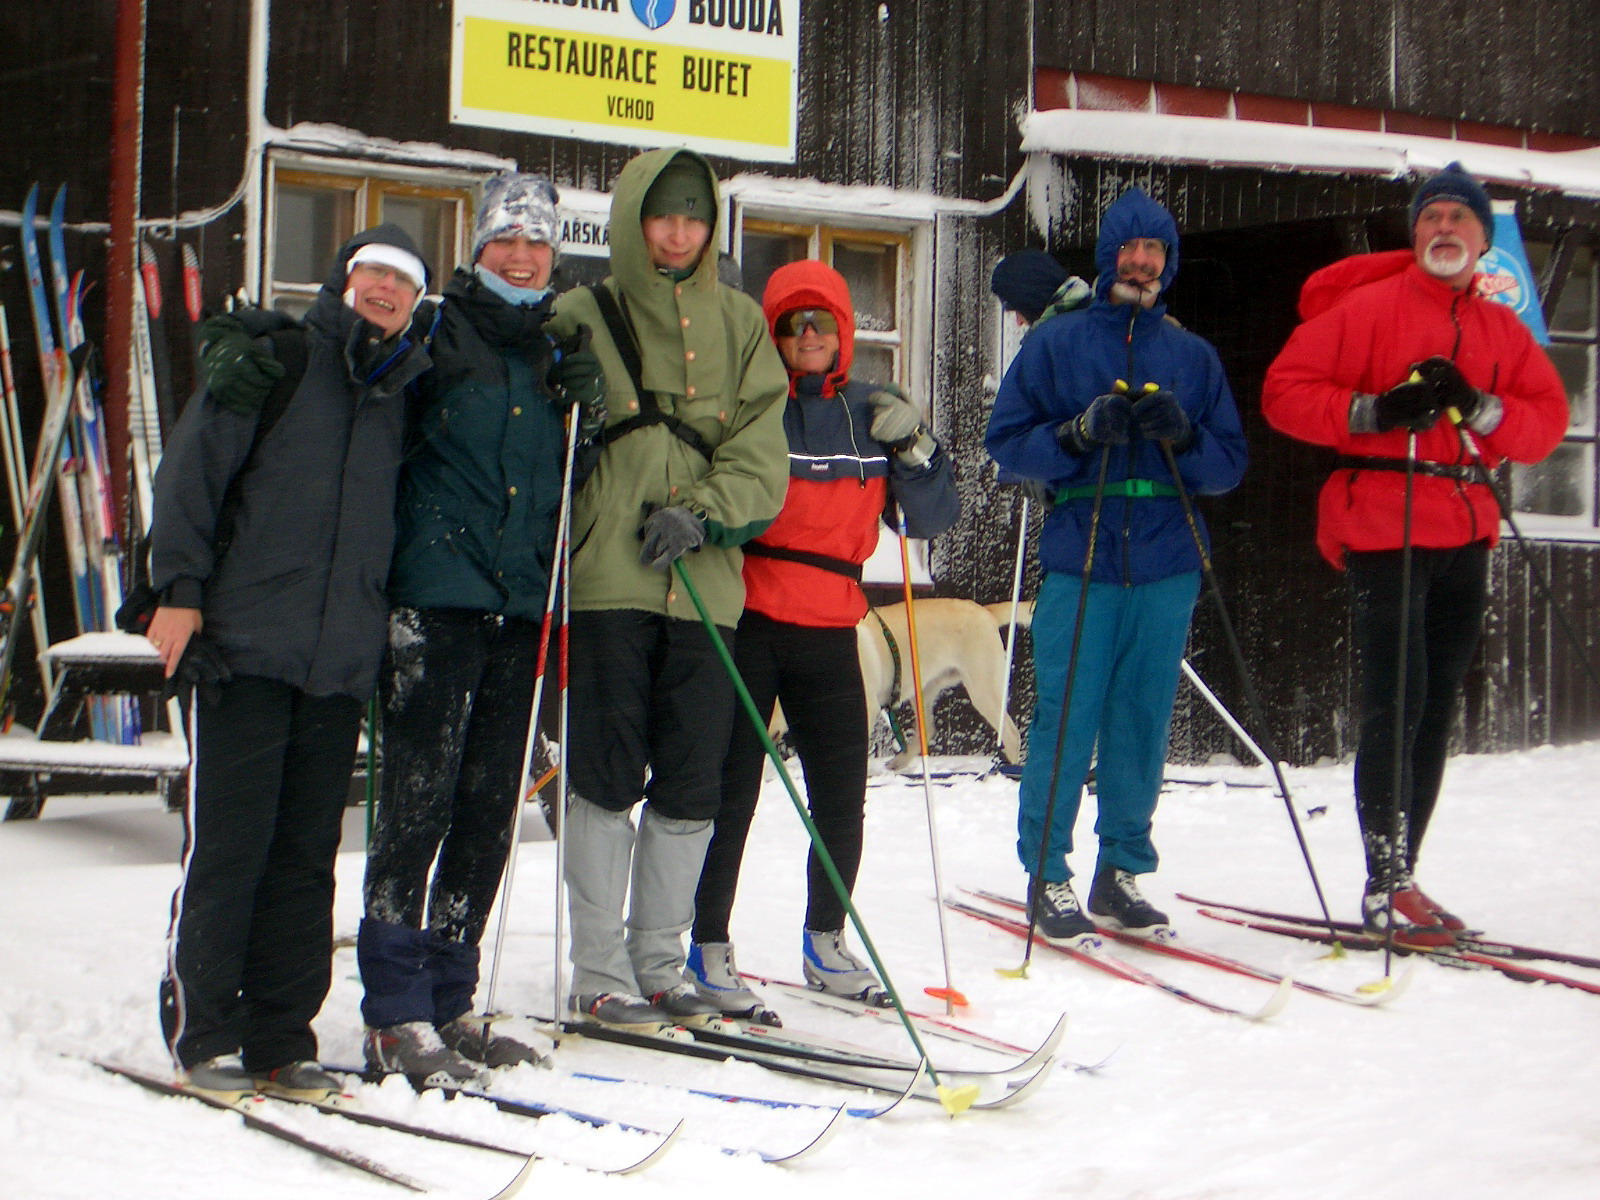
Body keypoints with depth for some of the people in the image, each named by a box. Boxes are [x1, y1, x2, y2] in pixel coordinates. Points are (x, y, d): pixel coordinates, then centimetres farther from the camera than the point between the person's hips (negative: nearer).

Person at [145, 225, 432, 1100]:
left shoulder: (407, 390, 17)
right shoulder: (277, 357, 2)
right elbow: (194, 467, -3)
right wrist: (179, 586, -11)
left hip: (342, 665, 5)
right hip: (244, 644, -5)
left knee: (305, 856, 6)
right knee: (227, 845, -4)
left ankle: (280, 1038, 12)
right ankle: (201, 1036, 5)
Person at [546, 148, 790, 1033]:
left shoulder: (739, 325, 13)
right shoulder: (583, 319, 5)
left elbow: (761, 457, 4)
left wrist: (702, 514, -11)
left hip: (705, 586, 3)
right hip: (607, 581, -3)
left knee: (689, 790, 5)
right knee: (607, 780, -3)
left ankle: (659, 967, 16)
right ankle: (599, 976, 4)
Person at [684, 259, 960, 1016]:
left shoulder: (870, 413, 8)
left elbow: (932, 519, 8)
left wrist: (913, 448, -7)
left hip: (830, 630, 4)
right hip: (746, 621, -4)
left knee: (841, 797, 8)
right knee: (731, 791, -2)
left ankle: (825, 942, 25)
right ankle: (709, 949, 9)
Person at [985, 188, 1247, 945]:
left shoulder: (1192, 356, 14)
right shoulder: (1055, 343, 8)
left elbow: (1231, 463, 12)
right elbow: (1007, 443, 3)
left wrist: (1184, 437, -9)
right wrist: (1079, 436, -14)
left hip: (1167, 570, 3)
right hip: (1079, 565, -2)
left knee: (1143, 726, 3)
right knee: (1065, 721, -6)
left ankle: (1121, 871, 14)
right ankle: (1047, 877, 3)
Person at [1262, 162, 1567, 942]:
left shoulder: (1501, 330, 14)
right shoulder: (1368, 307, -1)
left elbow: (1549, 419, 8)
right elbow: (1286, 390, -5)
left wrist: (1479, 407, -10)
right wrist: (1373, 411, -18)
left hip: (1465, 536, 6)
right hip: (1384, 527, -6)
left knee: (1436, 711, 9)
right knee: (1395, 705, -12)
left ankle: (1400, 878, 16)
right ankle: (1387, 885, -8)